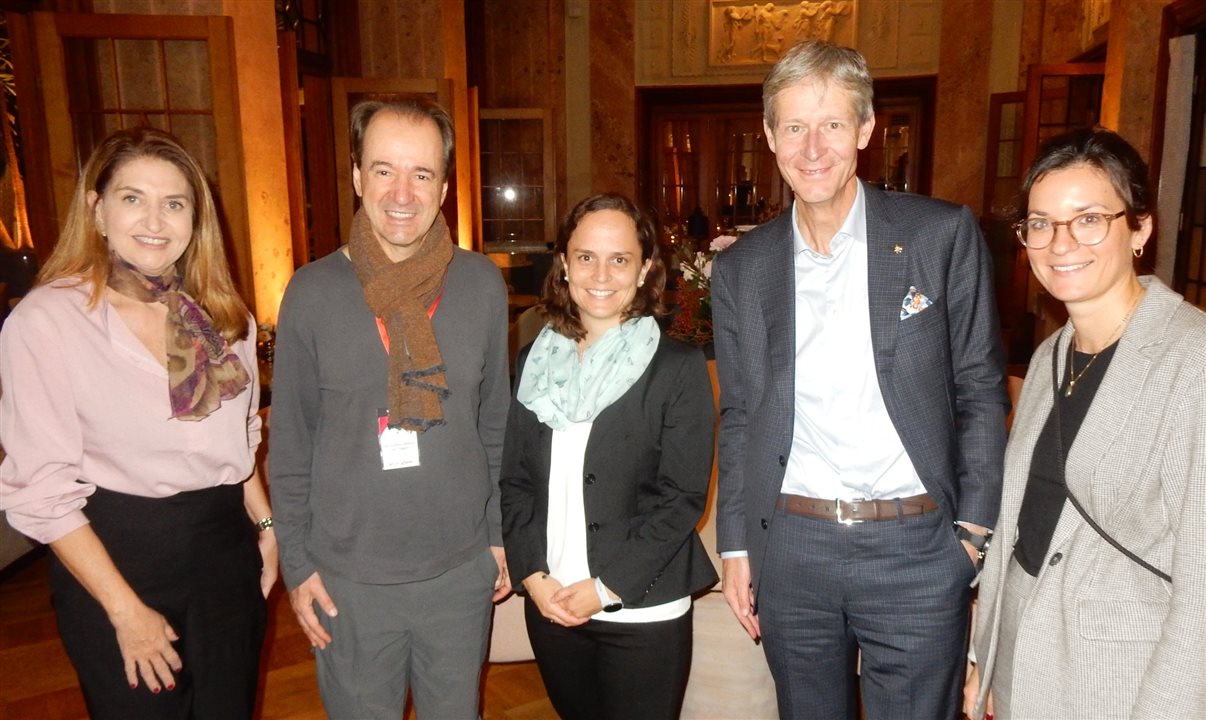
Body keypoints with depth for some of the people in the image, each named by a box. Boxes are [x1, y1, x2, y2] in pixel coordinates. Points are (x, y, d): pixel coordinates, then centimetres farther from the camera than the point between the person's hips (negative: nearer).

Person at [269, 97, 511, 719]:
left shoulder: (481, 284, -5)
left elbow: (496, 423, 3)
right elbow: (290, 446, -2)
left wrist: (500, 535, 5)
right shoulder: (312, 292, -8)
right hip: (349, 579, -1)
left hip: (462, 571, 2)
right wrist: (296, 564, -1)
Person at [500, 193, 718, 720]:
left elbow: (683, 496, -11)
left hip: (644, 612, -3)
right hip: (549, 605, 4)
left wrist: (607, 588, -13)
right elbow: (514, 480, 6)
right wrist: (532, 574, -5)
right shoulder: (533, 362, 4)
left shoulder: (679, 367, -8)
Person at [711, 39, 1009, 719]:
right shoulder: (741, 267, 3)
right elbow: (739, 418, 8)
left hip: (917, 549, -2)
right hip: (789, 551, 3)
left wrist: (975, 527, -6)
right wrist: (735, 545, 7)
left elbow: (981, 390, 0)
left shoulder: (945, 235, -4)